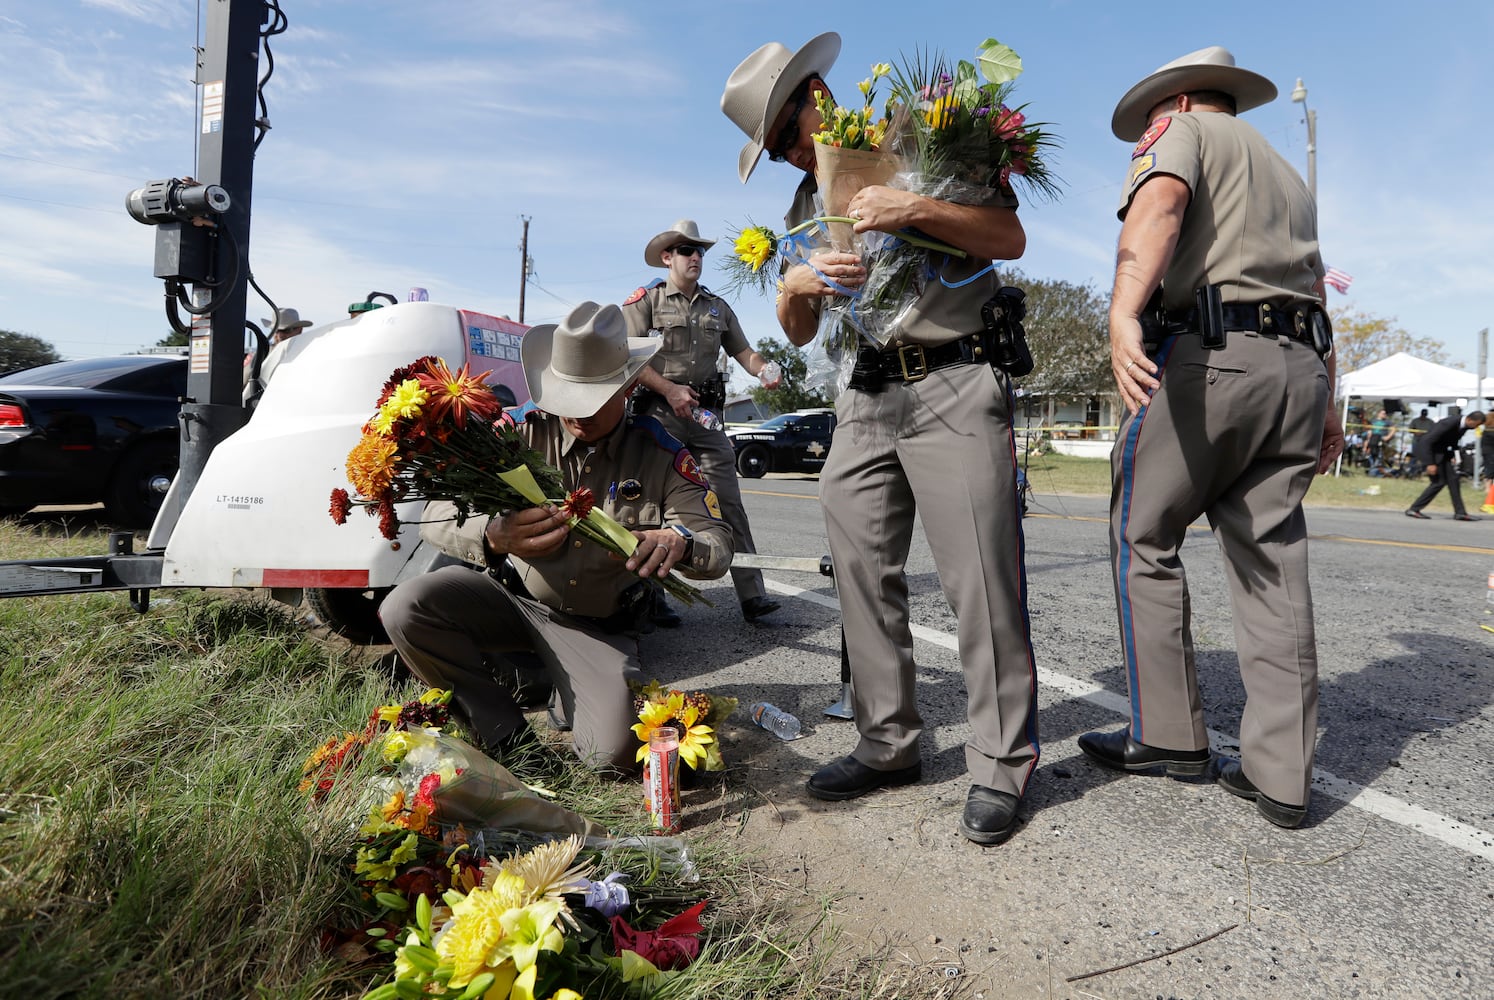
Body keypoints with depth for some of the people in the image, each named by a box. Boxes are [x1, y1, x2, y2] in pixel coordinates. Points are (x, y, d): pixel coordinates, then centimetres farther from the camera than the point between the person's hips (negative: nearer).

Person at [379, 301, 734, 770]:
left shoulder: (659, 454, -11)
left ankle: (569, 701, 18)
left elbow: (720, 544, -14)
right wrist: (493, 536, -44)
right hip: (510, 595, 1)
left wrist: (679, 544, -41)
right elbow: (439, 514, -18)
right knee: (404, 609, -25)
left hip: (598, 626, -1)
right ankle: (505, 733, -5)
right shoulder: (520, 433, -12)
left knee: (615, 752, -22)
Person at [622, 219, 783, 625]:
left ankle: (752, 594, -7)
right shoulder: (647, 300, 5)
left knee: (728, 502, -5)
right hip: (660, 412, -3)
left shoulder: (718, 307, 20)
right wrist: (670, 389, -15)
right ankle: (651, 597, 8)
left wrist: (763, 370, -7)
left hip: (706, 413, 4)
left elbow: (744, 352, 16)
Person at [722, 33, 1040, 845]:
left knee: (981, 578, -9)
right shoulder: (806, 207, 18)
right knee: (861, 571, 2)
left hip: (954, 384, -5)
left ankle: (1001, 765, 1)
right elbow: (798, 335, 17)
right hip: (866, 396, 6)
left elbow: (1010, 239, -4)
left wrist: (915, 210, -18)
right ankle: (888, 743, 13)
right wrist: (794, 287, -6)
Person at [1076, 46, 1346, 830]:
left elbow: (1159, 204, -15)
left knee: (1144, 542, 2)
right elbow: (1315, 294, 28)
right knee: (1272, 566, 5)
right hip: (1297, 366, 8)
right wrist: (1323, 407, 26)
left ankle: (1170, 736, 5)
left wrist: (1123, 312, -32)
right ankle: (1280, 774, 5)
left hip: (1208, 353, -7)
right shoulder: (1285, 173, 33)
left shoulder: (1183, 130, 9)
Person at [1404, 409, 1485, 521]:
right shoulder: (1448, 423, -29)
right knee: (1438, 482, -11)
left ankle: (1460, 513, 10)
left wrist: (1452, 456, 6)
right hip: (1426, 449, -9)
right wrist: (1430, 463, -28)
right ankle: (1413, 509, -4)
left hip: (1441, 452, 9)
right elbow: (1426, 441, -28)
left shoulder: (1465, 425, -3)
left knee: (1453, 479, 4)